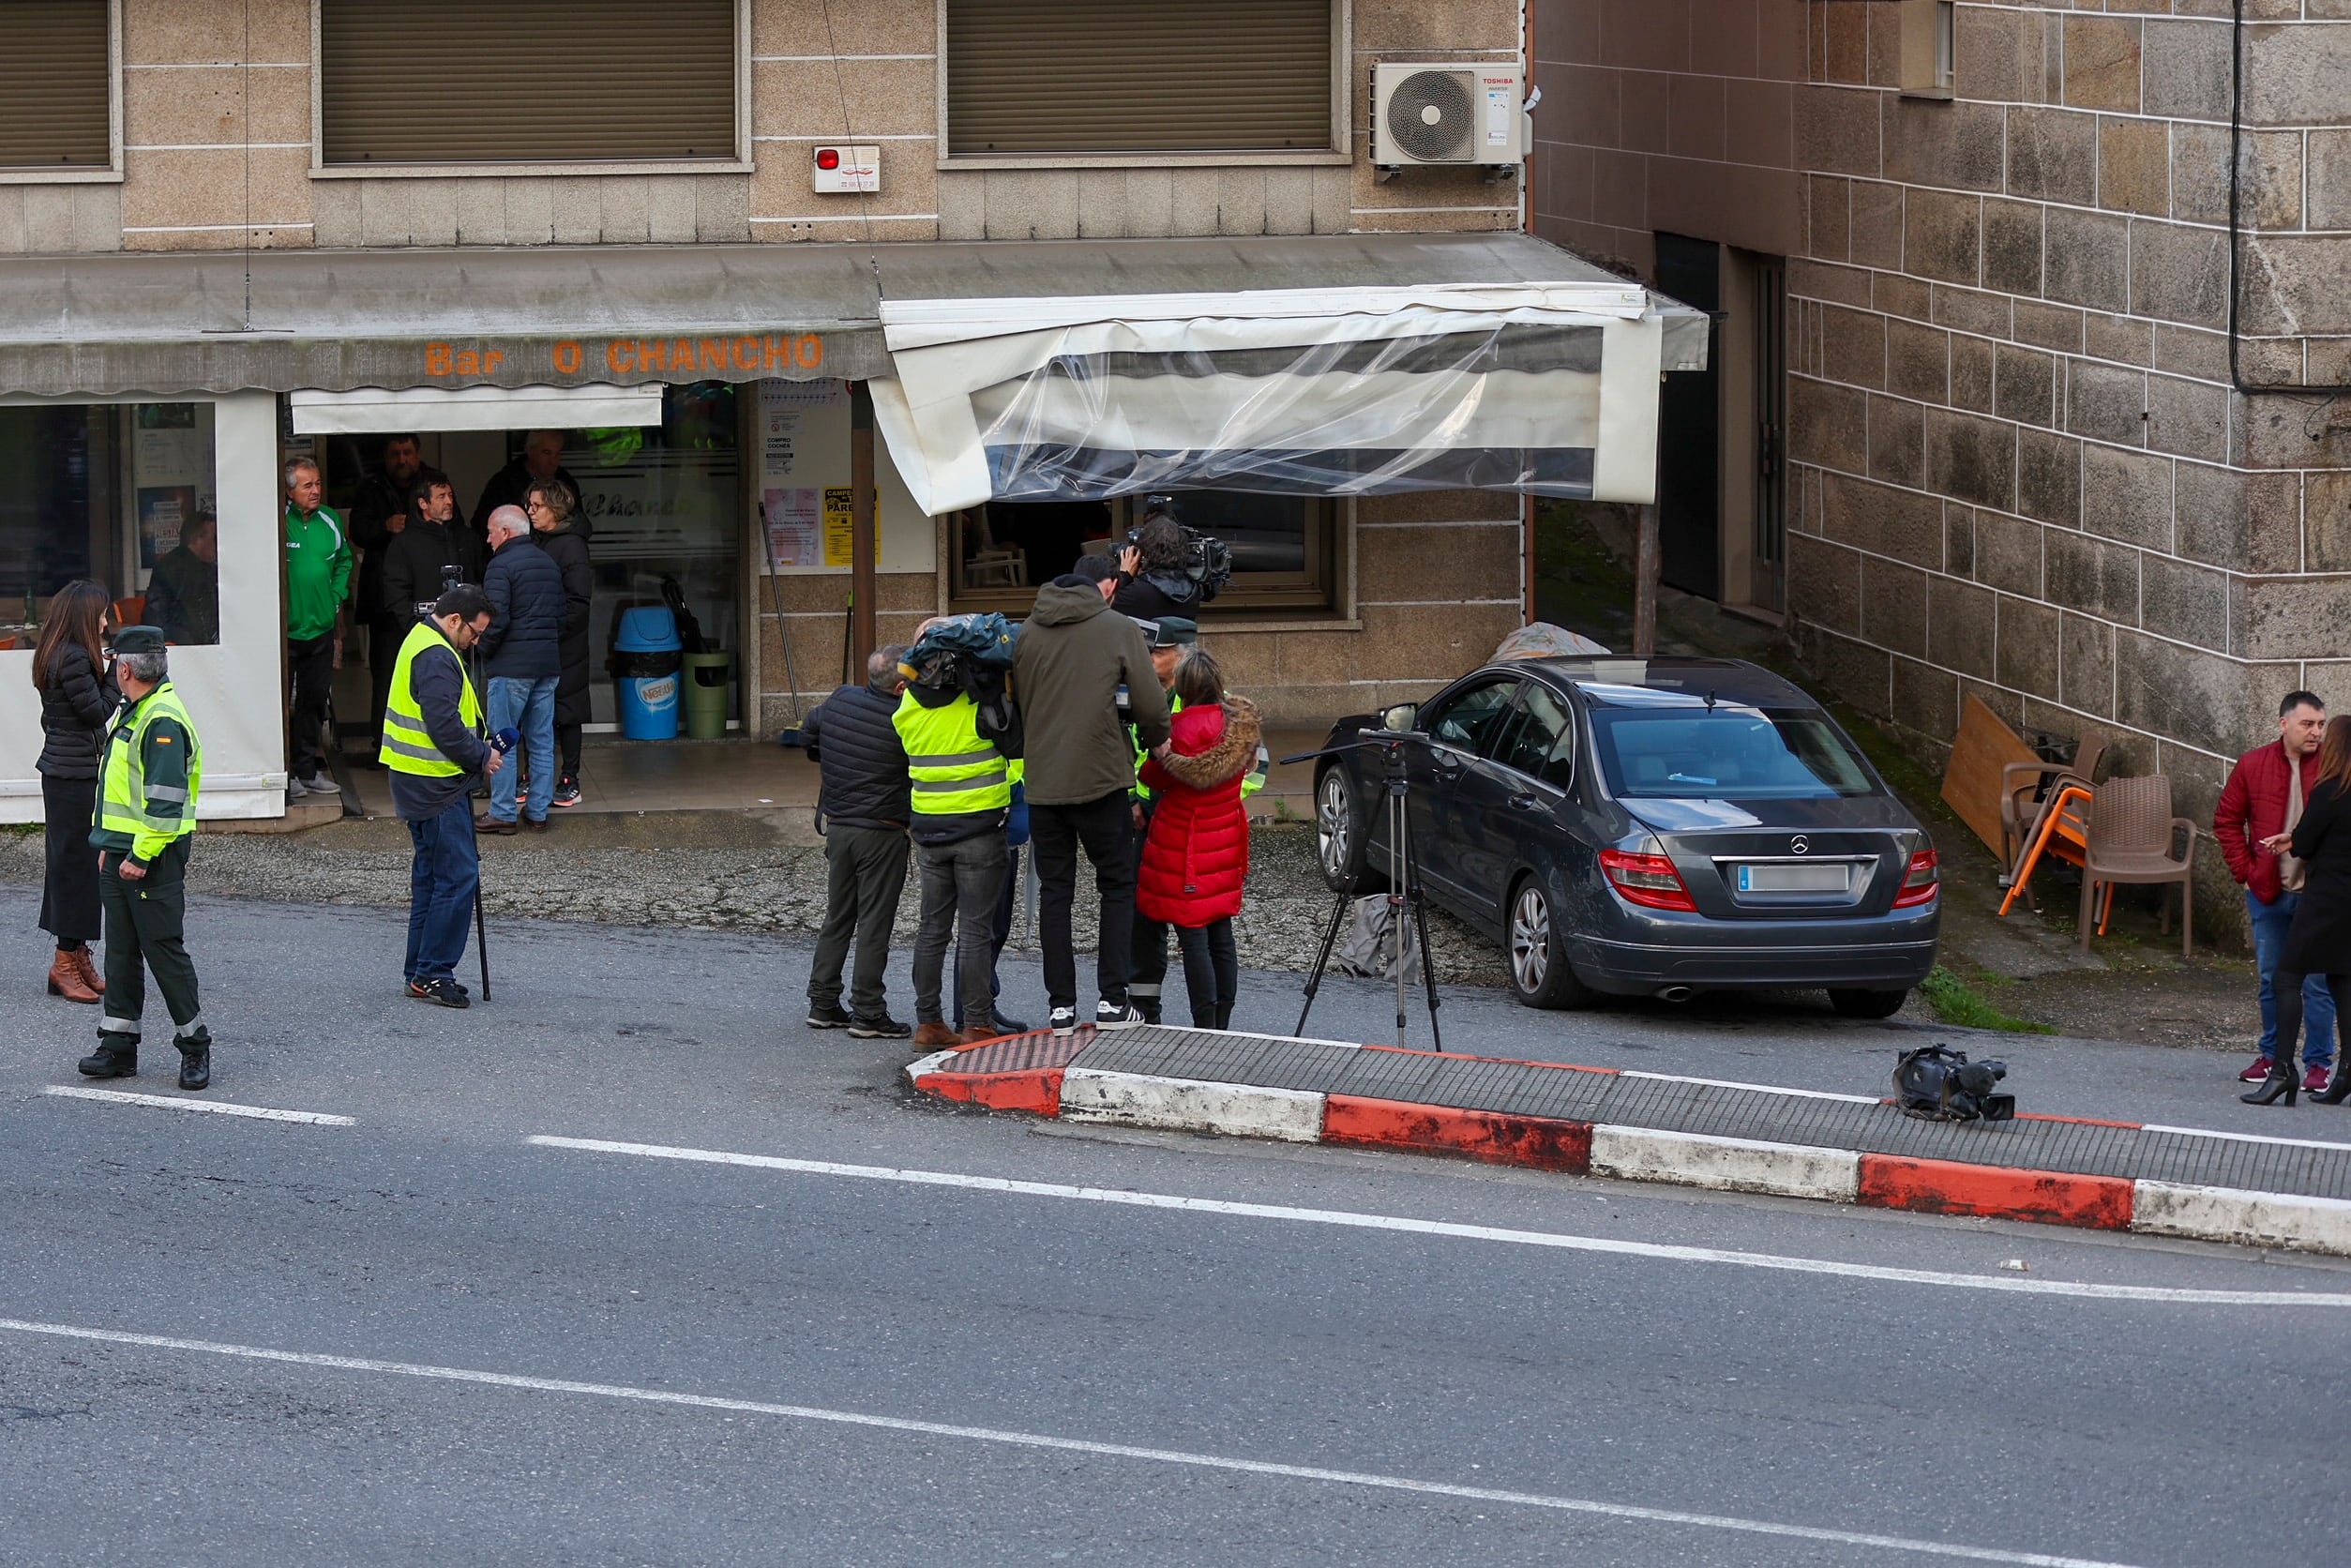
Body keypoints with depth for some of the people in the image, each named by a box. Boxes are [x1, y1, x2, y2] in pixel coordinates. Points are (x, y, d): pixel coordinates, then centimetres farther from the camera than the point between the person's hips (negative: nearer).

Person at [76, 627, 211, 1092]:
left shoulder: (163, 722, -18)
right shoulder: (132, 714, 15)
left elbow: (166, 801, -22)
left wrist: (141, 855, -22)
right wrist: (110, 846, 21)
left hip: (153, 860, -10)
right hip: (120, 855, 10)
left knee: (165, 950, -4)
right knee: (121, 951, 11)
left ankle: (194, 1046, 5)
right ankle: (118, 1045, 15)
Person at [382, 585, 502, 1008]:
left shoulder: (421, 641, 15)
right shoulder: (437, 659, -19)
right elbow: (445, 727, -25)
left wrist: (478, 749, 14)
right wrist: (482, 757, -11)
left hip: (420, 783, 11)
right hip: (437, 785, -11)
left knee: (431, 874, 16)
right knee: (458, 875, -9)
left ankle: (420, 971, 20)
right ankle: (432, 973, -8)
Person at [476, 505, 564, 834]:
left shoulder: (501, 566, -11)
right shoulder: (549, 564, 15)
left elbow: (497, 619, -18)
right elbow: (560, 614, 18)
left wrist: (484, 650, -4)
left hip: (511, 666, -8)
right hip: (549, 664, 8)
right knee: (542, 741, 10)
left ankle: (503, 813, 0)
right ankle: (538, 811, 13)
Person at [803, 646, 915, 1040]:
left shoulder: (840, 700, 1)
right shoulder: (904, 720, -18)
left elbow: (807, 737, 17)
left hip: (837, 826, 6)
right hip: (882, 831, -6)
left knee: (837, 919, 15)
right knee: (874, 924, -1)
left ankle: (822, 1004, 19)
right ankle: (868, 1014, 0)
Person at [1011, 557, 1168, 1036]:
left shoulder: (1028, 634, 9)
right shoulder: (1120, 630, -4)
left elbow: (1018, 705, 14)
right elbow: (1150, 705, -8)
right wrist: (1156, 742, 11)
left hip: (1041, 782, 4)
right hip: (1100, 779, -4)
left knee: (1054, 891, 10)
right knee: (1118, 886, 9)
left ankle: (1061, 1006, 7)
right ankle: (1112, 1002, 4)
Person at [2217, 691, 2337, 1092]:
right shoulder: (2253, 766, 1)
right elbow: (2227, 820, 10)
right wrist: (2246, 870, 2)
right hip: (2268, 894, 3)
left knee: (2317, 984, -1)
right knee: (2272, 980, 13)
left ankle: (2317, 1063, 8)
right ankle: (2272, 1055, 26)